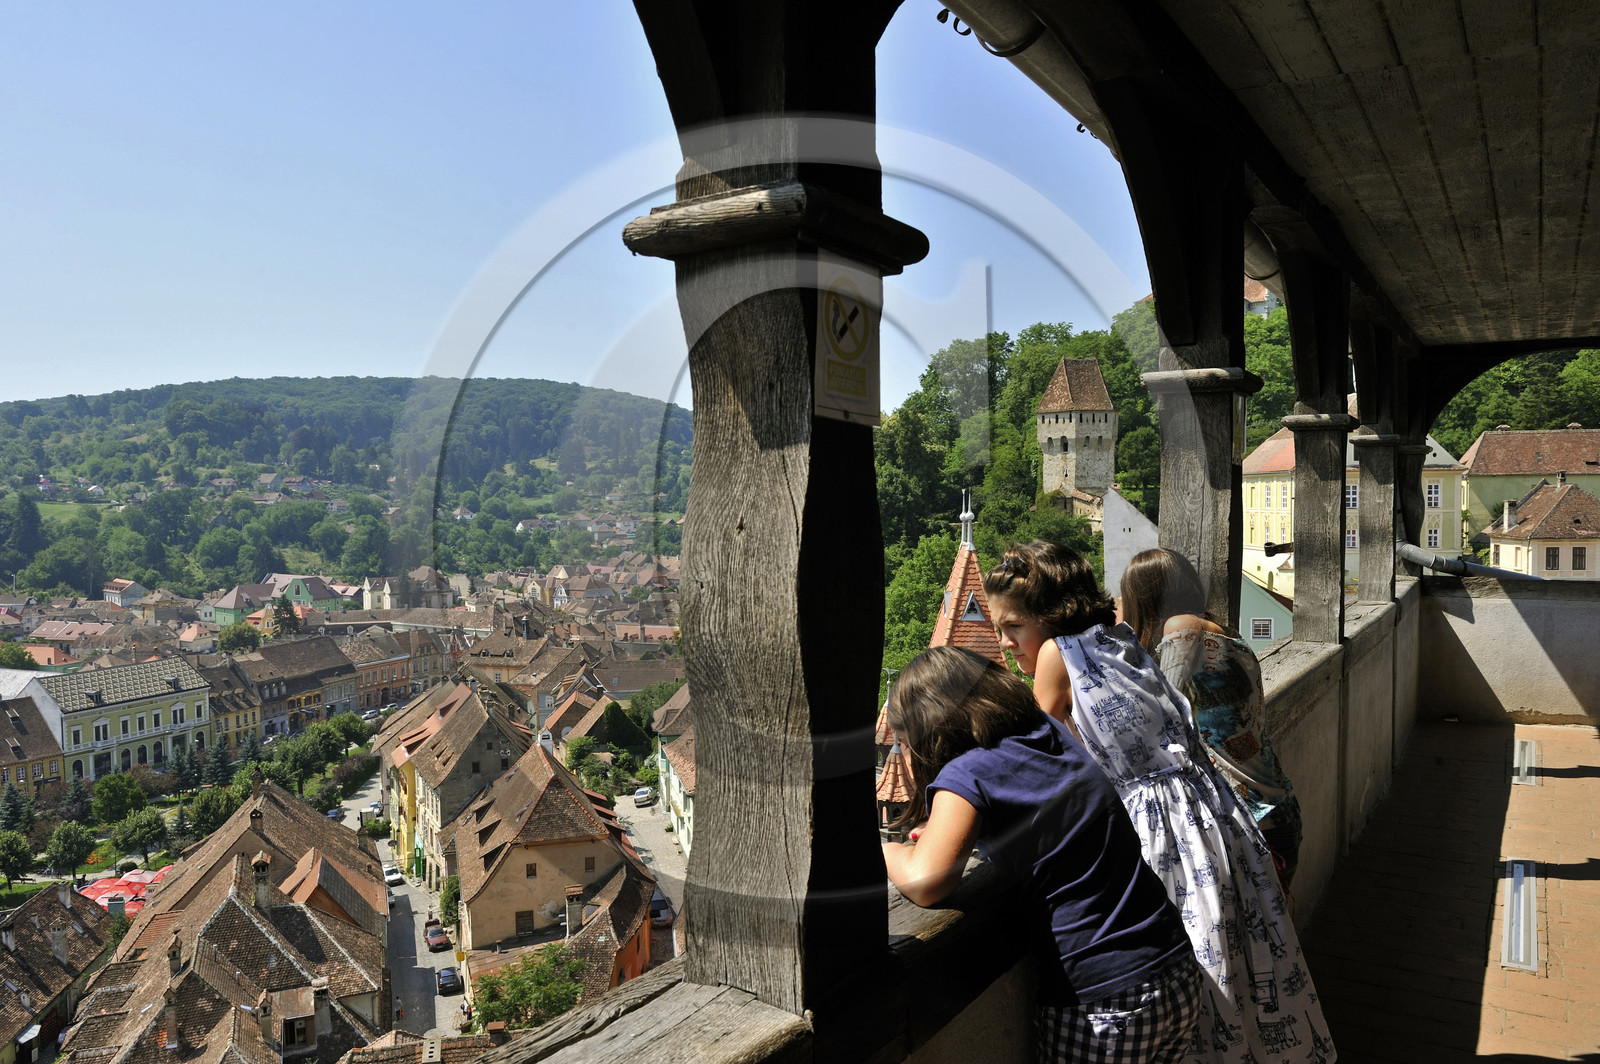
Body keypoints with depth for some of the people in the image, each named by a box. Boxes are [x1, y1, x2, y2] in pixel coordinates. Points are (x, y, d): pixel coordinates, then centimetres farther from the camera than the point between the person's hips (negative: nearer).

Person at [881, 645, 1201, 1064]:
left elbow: (925, 883, -26)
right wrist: (957, 831, 17)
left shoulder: (966, 774, -16)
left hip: (1103, 1005, -7)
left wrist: (883, 850, -6)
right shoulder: (1052, 732, 6)